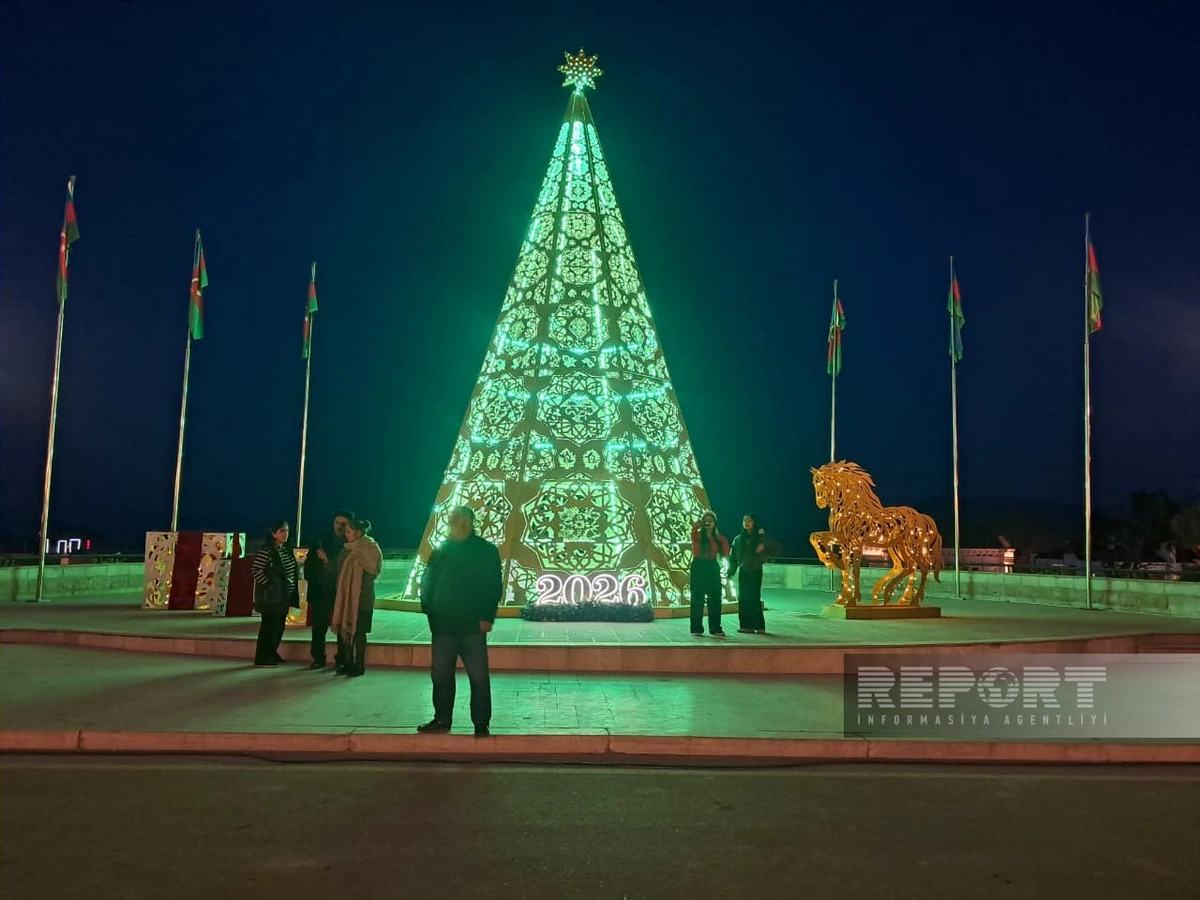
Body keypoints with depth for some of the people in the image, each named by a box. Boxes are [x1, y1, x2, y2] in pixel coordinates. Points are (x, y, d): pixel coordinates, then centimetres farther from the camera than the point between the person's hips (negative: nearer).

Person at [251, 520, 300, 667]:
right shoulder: (266, 550, -15)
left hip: (284, 595, 8)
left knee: (279, 626, 13)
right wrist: (267, 583, -15)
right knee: (269, 626, -4)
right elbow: (255, 569, -19)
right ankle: (262, 659, 4)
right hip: (270, 596, -8)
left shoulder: (287, 549, 10)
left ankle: (271, 654, 25)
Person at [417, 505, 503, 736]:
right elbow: (427, 582, 11)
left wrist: (487, 617, -11)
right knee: (441, 674, 11)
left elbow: (494, 586, -3)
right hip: (444, 625, 4)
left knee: (478, 676, 0)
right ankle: (442, 719, 24)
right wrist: (428, 608, -1)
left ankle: (481, 723, 10)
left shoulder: (486, 551, -1)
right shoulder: (441, 550, 8)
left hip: (473, 625, -4)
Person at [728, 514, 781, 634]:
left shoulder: (761, 536, -2)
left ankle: (759, 626, -1)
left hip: (756, 571, -4)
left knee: (754, 598, -8)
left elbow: (776, 548, -6)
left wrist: (764, 546, -23)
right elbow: (733, 558, 8)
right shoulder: (738, 539, 7)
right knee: (743, 599, 2)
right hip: (743, 572, 4)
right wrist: (730, 572, 2)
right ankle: (746, 625, 8)